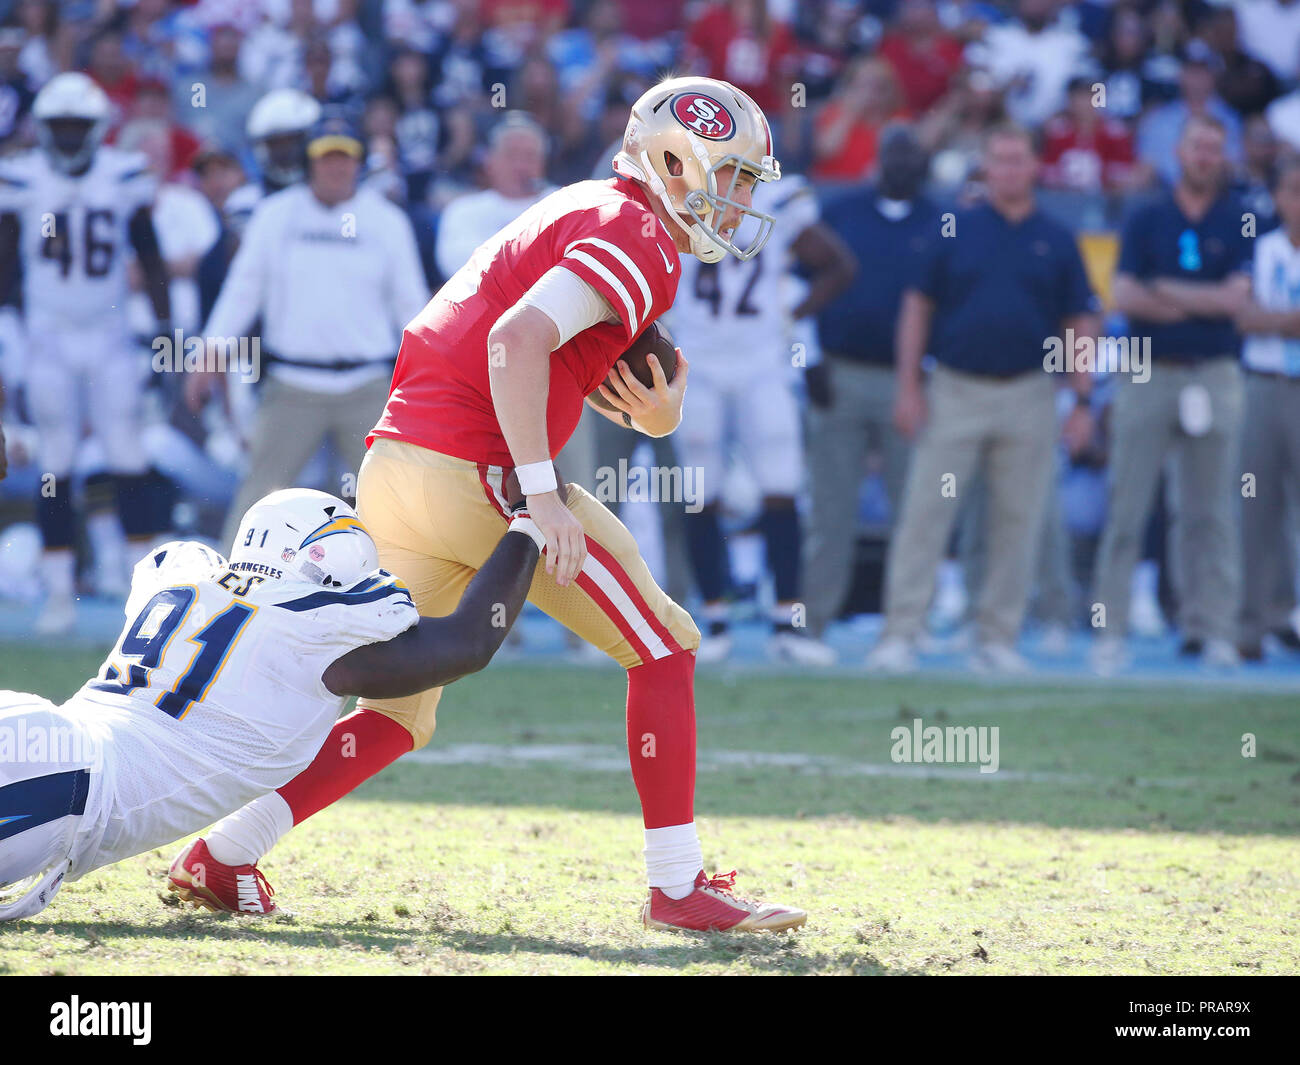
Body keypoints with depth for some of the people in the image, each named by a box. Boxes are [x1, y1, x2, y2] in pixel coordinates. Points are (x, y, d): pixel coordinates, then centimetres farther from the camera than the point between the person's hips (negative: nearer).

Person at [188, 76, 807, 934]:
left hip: (392, 467, 9)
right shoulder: (637, 236, -7)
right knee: (664, 648, 2)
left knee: (399, 717, 17)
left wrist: (656, 414, 3)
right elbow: (517, 340, -21)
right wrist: (541, 495, -23)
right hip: (469, 472, -9)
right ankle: (678, 887, 2)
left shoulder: (584, 215, 24)